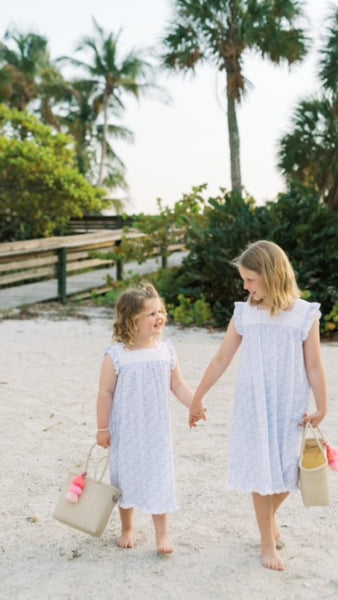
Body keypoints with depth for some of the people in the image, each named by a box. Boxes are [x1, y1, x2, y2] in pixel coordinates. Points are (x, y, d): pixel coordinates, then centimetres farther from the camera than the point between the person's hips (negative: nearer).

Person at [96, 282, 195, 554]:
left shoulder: (166, 351, -5)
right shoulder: (116, 355, -15)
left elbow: (178, 385, 3)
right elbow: (106, 392, -10)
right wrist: (103, 428, -7)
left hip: (157, 429, 2)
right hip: (126, 430, -2)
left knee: (159, 477, 4)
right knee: (126, 478, 14)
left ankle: (162, 534, 17)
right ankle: (127, 528, 34)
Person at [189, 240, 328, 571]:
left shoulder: (305, 314, -6)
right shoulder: (244, 314, -2)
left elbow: (314, 366, -3)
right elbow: (221, 360, 4)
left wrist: (321, 408, -3)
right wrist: (197, 398, 9)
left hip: (290, 407, 0)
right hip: (254, 406, 0)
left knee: (287, 471, 7)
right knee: (261, 471, 4)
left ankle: (270, 514, 38)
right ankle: (267, 541, 20)